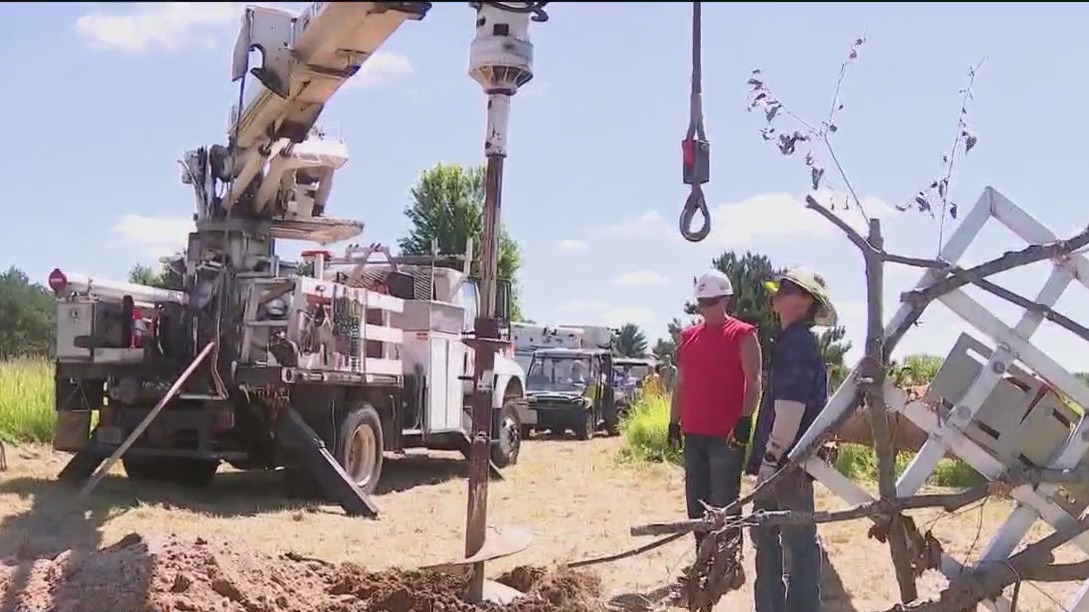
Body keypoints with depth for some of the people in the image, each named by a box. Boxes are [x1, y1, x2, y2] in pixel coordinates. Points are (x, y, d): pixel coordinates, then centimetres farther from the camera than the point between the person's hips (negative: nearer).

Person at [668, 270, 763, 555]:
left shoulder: (743, 335, -4)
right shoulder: (688, 337, 14)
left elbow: (753, 381, -10)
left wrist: (745, 420, -19)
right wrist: (674, 423, 14)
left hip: (727, 435, -6)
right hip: (694, 434, 6)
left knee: (724, 503, -4)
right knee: (696, 502, 12)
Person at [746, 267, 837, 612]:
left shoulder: (798, 343, -15)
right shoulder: (790, 341, 16)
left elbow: (791, 408, -21)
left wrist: (771, 460, -20)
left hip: (790, 461, -10)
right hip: (778, 459, 10)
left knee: (798, 540, -2)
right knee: (765, 535, 17)